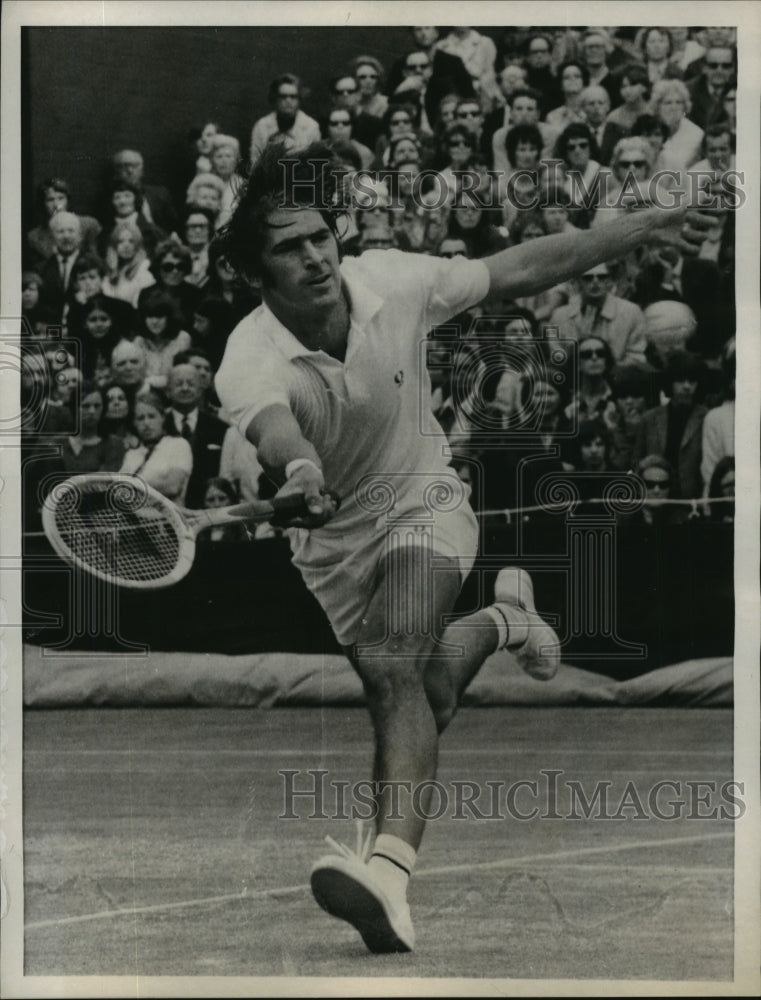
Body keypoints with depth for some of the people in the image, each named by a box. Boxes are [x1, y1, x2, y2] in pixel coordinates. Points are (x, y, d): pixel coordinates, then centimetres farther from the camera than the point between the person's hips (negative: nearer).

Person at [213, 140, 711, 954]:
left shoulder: (393, 281, -19)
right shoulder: (250, 361, -28)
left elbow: (519, 270, -5)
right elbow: (271, 426, -51)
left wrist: (640, 230, -4)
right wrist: (296, 464, -76)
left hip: (423, 501, -1)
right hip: (333, 542, 2)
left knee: (392, 663, -29)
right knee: (421, 704, 15)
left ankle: (390, 871, -40)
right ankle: (500, 618, 47)